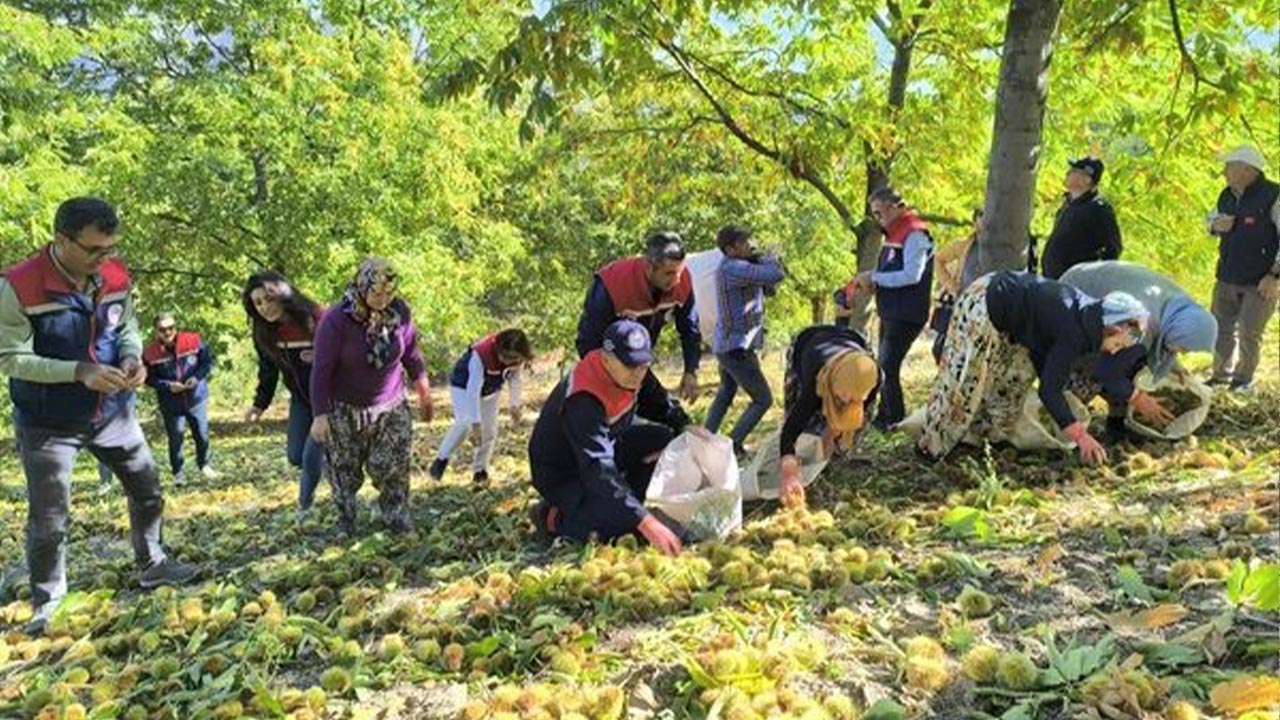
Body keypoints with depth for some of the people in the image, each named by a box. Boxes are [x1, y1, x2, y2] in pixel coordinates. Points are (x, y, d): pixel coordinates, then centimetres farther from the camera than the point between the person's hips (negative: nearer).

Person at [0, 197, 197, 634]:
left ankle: (153, 566, 36)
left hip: (112, 413, 5)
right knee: (49, 519, 6)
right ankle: (46, 602, 26)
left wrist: (132, 358, -15)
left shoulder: (116, 277, -6)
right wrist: (80, 371, -29)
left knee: (148, 489, 15)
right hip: (48, 424, -5)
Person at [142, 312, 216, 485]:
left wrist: (197, 377, -15)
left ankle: (204, 465, 32)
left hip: (196, 397, 1)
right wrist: (167, 385, -19)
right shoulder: (150, 353, -12)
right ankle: (178, 473, 18)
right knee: (175, 437, 2)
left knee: (202, 434, 9)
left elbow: (208, 362, 0)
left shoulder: (193, 341, -10)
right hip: (171, 403, -1)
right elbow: (149, 378, -5)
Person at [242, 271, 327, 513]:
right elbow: (268, 370, 8)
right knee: (295, 457, 7)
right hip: (301, 398, 6)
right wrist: (259, 404, 4)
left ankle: (305, 505, 23)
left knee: (311, 457, -4)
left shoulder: (317, 320, -26)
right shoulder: (264, 332, -7)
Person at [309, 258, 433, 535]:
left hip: (391, 406, 2)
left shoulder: (399, 312, -11)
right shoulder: (336, 321, -22)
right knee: (345, 469, 11)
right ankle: (345, 519, 33)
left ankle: (396, 518, 18)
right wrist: (320, 415, -20)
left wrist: (424, 393, 12)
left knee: (394, 465, -3)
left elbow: (411, 353, 4)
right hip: (346, 409, -2)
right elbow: (321, 370, -17)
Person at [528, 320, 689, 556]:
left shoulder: (627, 374, -10)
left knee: (665, 439, -7)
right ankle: (553, 517, -2)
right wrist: (645, 522, -49)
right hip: (562, 475, -8)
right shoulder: (583, 401, -36)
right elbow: (598, 470, -43)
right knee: (625, 526, -26)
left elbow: (655, 402, 14)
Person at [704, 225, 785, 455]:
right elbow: (776, 274, -28)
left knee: (726, 393, 29)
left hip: (725, 344, 11)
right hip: (737, 348, -11)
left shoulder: (732, 266, 12)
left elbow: (768, 287, 12)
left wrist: (759, 260, -4)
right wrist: (769, 259, -7)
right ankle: (733, 444, -2)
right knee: (763, 400, -1)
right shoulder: (733, 268, -20)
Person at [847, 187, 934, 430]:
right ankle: (884, 418, 27)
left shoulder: (914, 234, -14)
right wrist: (871, 278, 0)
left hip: (906, 316, -10)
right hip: (890, 312, 10)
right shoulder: (895, 234, 15)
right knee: (884, 365, 16)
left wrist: (874, 277, -17)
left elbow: (911, 275, -22)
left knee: (887, 367, -10)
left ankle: (895, 421, -2)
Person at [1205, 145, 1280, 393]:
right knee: (1221, 328, 13)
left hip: (1260, 282, -6)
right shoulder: (1227, 196, 6)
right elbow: (1211, 221, 22)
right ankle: (1221, 373, 28)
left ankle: (1243, 379, 18)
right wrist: (1216, 225, -4)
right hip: (1227, 277, 6)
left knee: (1249, 333, 0)